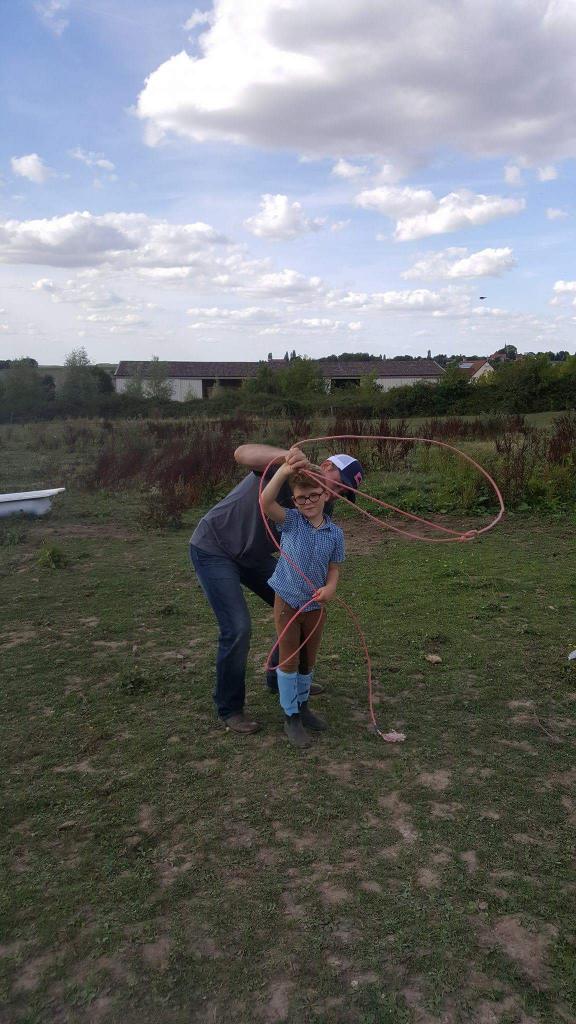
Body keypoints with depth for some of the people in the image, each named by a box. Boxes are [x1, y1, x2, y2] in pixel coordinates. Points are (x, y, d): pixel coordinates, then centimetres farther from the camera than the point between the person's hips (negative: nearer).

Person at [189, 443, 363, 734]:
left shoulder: (322, 508, -5)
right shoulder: (283, 467, -25)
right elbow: (241, 453, -43)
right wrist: (286, 454, -60)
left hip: (253, 555, 8)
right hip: (213, 549, -8)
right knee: (237, 629, -15)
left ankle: (281, 679, 31)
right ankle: (228, 709, 6)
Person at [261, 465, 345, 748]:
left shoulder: (335, 533, -5)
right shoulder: (291, 521, -12)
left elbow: (333, 567, 2)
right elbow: (266, 503, -29)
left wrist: (330, 587, -20)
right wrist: (283, 471, -40)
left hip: (316, 605, 3)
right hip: (287, 602, -3)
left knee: (309, 659, 17)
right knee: (289, 659, 5)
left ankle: (302, 704, 40)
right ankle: (291, 716, 20)